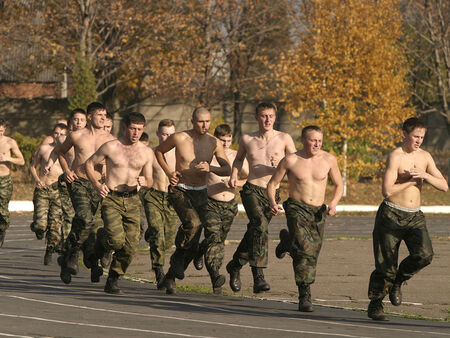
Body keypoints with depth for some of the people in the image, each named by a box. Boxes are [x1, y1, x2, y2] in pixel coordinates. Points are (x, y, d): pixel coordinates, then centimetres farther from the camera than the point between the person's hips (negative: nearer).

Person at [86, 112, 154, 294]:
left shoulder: (146, 153, 7)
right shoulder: (110, 147, -3)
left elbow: (149, 180, 12)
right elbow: (89, 164, 9)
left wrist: (144, 182, -13)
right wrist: (97, 185, -5)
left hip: (132, 200, 3)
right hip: (111, 199, -3)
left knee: (130, 246, -6)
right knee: (116, 239, -23)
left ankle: (112, 280, 12)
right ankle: (101, 240, 14)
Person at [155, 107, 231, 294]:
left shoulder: (214, 143, -1)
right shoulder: (179, 138, -10)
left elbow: (227, 169, 1)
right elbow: (159, 151, 8)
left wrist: (210, 168, -19)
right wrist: (168, 172, -4)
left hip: (200, 194, 4)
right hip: (179, 191, -4)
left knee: (193, 244, 3)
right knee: (192, 223, -33)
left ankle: (169, 278, 19)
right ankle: (178, 256, -11)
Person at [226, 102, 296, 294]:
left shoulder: (284, 139, 2)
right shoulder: (247, 140, 6)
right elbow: (239, 158, 26)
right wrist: (234, 175, 8)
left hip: (272, 193, 2)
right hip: (251, 190, -2)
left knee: (254, 234, 9)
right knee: (260, 224, -27)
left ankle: (235, 265, 36)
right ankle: (258, 276, -33)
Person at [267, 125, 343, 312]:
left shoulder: (329, 160, 1)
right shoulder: (290, 160, -4)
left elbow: (339, 185, 13)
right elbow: (272, 183, 4)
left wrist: (333, 203, -6)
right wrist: (272, 203, -14)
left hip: (317, 212, 3)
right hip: (296, 209, -3)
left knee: (311, 254, 7)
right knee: (304, 248, -23)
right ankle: (305, 296, -12)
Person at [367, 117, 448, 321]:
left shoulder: (425, 157, 8)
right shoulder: (395, 157, -12)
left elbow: (444, 186, 4)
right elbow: (387, 191, -23)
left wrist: (424, 175, -12)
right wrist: (411, 181, -13)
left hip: (415, 217, 5)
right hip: (391, 215, -5)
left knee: (424, 255, -19)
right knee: (386, 265, -3)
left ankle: (397, 281, 8)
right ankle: (374, 306, 15)